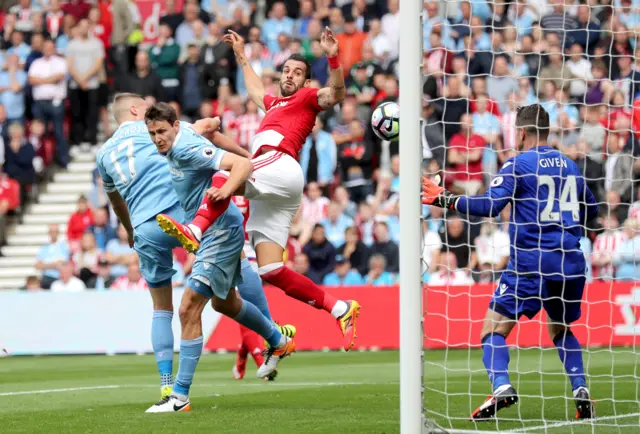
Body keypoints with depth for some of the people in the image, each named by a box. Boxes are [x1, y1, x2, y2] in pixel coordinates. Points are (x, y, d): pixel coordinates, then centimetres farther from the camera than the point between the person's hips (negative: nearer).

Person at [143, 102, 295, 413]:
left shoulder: (188, 148, -25)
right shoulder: (178, 138, 2)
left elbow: (243, 165, -35)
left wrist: (225, 191, -51)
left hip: (221, 232, -11)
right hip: (215, 233, 11)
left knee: (189, 309, -14)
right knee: (224, 303, 29)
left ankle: (180, 396, -12)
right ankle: (279, 343, 51)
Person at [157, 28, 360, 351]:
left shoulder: (307, 98, 16)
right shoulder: (275, 104, 38)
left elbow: (336, 94, -5)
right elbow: (255, 89, 59)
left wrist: (333, 58, -18)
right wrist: (240, 55, 64)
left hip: (280, 165, -7)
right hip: (268, 193, 7)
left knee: (223, 177, -31)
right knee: (270, 271, -7)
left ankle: (195, 231, -53)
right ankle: (339, 309, -8)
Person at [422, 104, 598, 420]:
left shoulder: (518, 164, -3)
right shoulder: (569, 166, 15)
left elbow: (490, 205, -14)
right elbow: (591, 210, 26)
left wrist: (445, 200, -7)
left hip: (531, 264, -6)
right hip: (570, 265, 6)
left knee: (493, 329, -4)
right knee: (560, 330, 25)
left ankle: (501, 388, -28)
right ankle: (581, 392, 8)